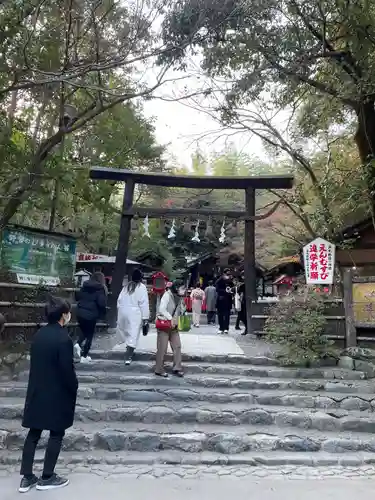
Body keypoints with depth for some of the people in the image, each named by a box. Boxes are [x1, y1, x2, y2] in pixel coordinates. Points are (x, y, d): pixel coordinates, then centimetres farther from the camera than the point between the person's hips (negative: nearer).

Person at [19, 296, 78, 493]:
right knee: (56, 434, 9)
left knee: (33, 433, 16)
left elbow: (35, 362, 9)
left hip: (36, 391, 7)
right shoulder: (63, 338, -22)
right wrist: (74, 389, -3)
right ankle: (47, 478, 19)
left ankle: (26, 477, 24)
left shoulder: (39, 334, 1)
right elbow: (67, 369, -20)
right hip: (58, 394, -7)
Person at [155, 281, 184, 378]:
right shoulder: (167, 295, -15)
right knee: (162, 348, 1)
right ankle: (159, 370, 14)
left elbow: (181, 312, 11)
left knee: (177, 346, 5)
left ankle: (177, 368, 14)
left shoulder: (178, 297, 6)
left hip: (174, 326, 7)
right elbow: (161, 309, -24)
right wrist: (171, 318, -26)